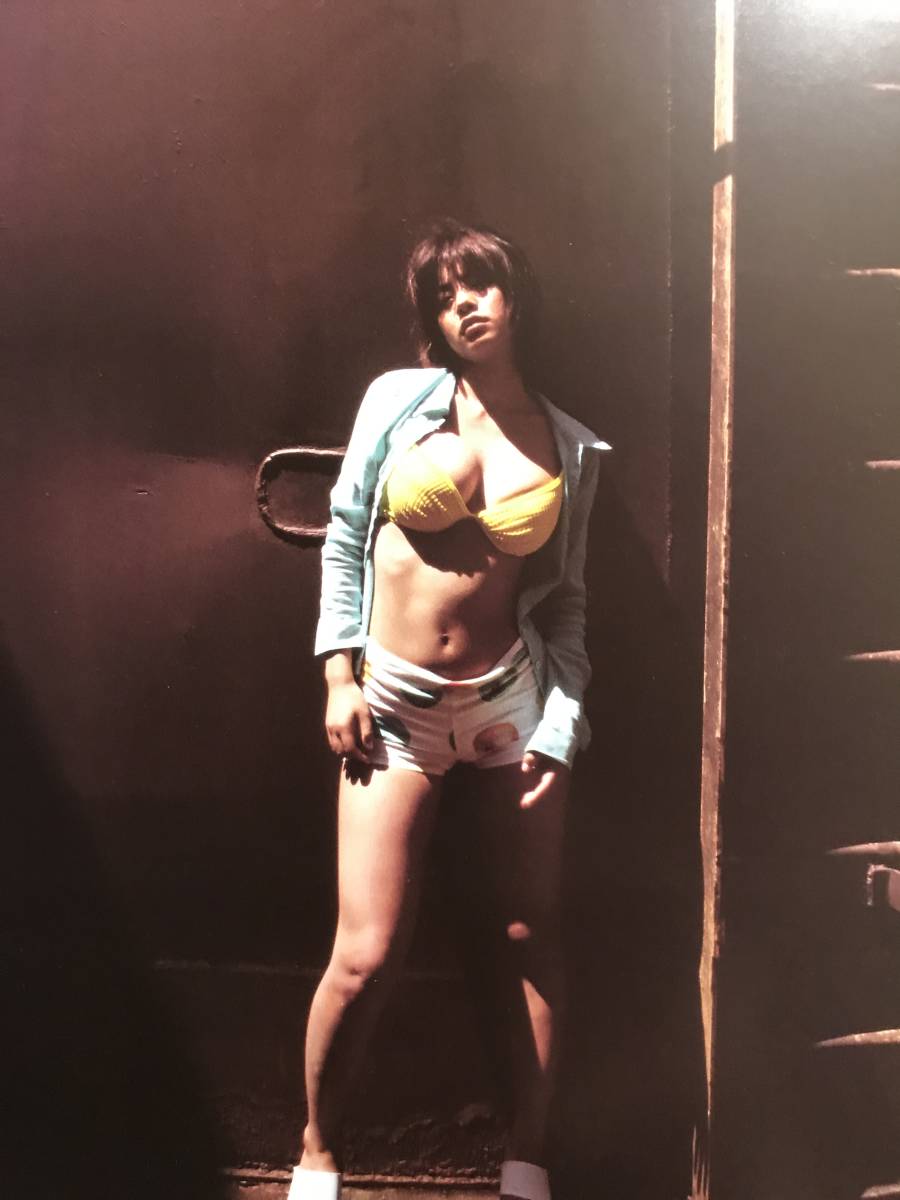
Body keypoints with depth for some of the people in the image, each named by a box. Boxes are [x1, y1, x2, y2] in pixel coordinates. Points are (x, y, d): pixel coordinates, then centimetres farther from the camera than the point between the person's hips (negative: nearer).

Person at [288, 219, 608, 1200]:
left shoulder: (570, 448, 5)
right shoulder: (400, 398, 0)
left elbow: (566, 601, 5)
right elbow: (343, 538, 2)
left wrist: (559, 734, -4)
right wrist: (339, 676, -5)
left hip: (514, 695, 2)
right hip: (394, 702, -2)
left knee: (532, 938, 6)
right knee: (366, 958, -6)